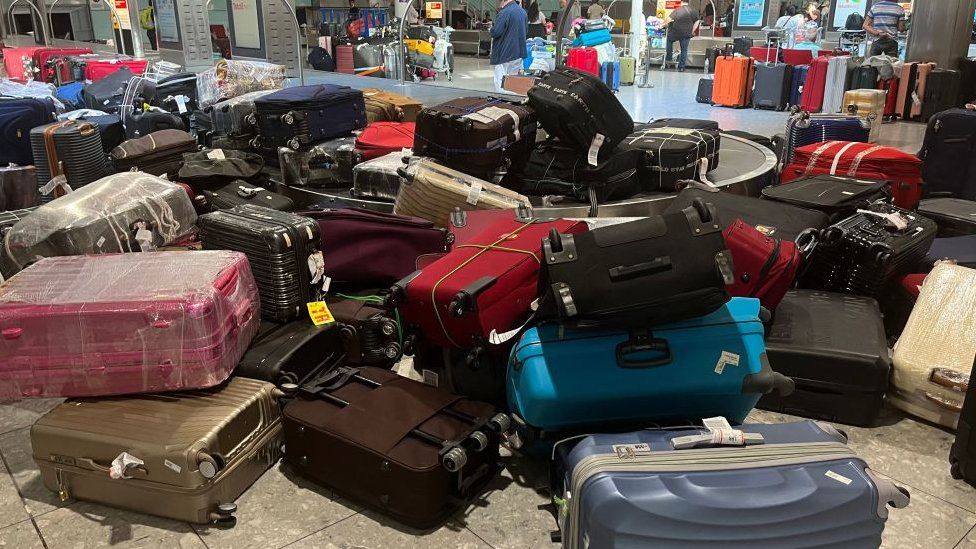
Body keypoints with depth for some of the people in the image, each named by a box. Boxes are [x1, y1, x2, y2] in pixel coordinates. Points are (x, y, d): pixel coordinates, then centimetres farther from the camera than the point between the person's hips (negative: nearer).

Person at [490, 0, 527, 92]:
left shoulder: (504, 13, -16)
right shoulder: (523, 12, 9)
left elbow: (495, 33, -18)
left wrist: (492, 27, 2)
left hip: (504, 54, -8)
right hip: (519, 53, 8)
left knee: (500, 83, -4)